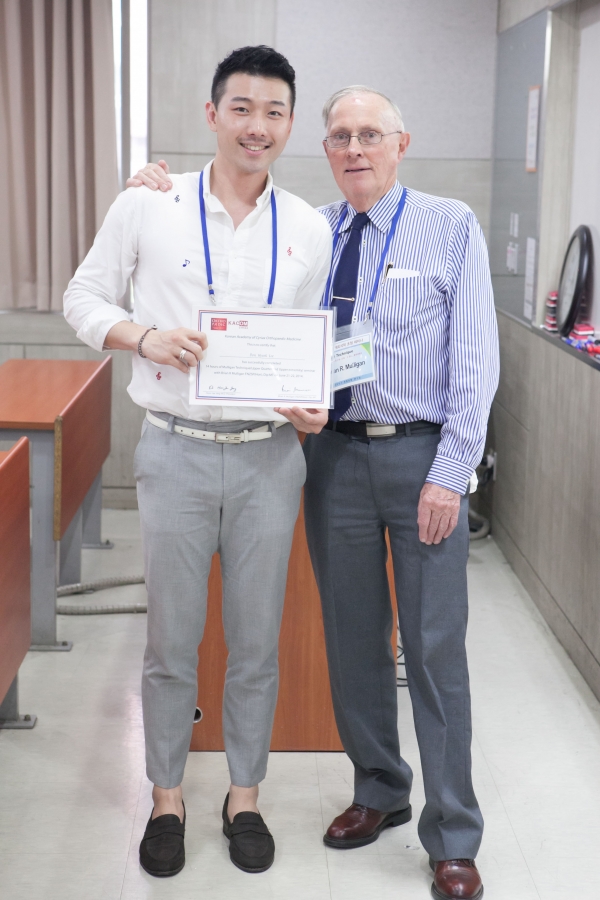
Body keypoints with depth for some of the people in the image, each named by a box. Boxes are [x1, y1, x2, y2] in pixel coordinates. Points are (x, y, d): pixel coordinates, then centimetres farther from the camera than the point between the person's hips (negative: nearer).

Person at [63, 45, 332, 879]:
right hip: (176, 450, -1)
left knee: (256, 642, 11)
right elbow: (83, 296, 4)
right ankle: (167, 798, 27)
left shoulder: (310, 229, 5)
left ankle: (244, 795, 29)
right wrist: (142, 336, -15)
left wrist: (317, 403, -7)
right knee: (172, 639, 8)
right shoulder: (147, 207, -3)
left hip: (269, 455, 2)